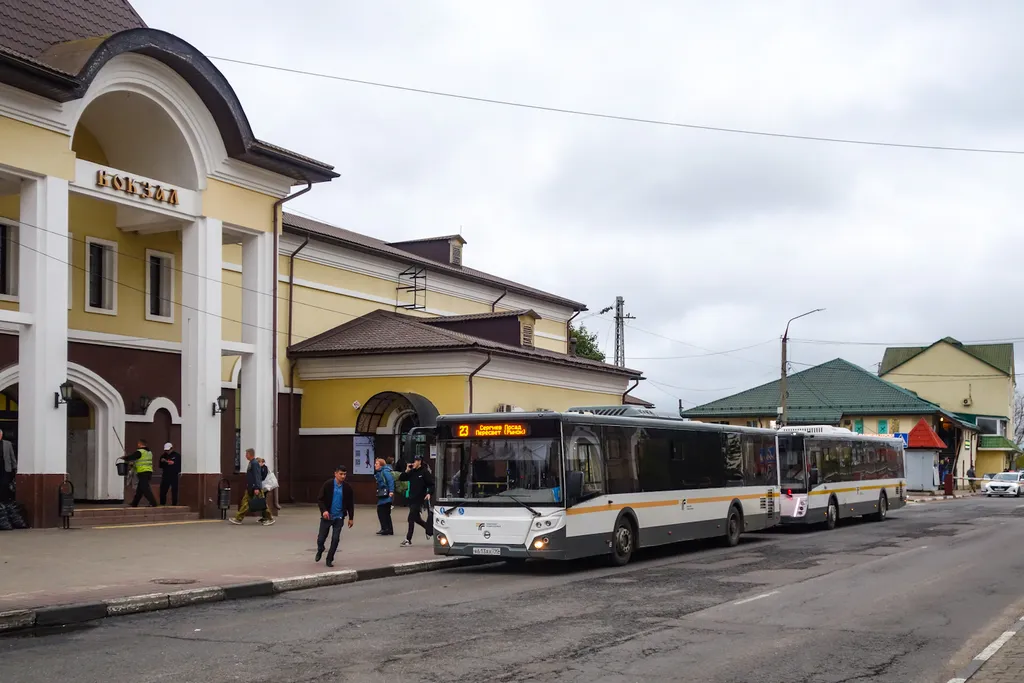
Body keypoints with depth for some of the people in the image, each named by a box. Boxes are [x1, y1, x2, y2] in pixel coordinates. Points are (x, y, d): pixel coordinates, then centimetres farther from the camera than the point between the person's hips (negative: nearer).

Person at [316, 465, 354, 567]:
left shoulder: (347, 487, -2)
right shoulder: (328, 484, -9)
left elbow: (350, 503, 6)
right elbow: (320, 499, -8)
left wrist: (351, 518, 6)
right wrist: (324, 510, -23)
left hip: (339, 517, 1)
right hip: (327, 516, -1)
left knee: (335, 539, -4)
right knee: (321, 538, 6)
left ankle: (329, 559, 12)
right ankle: (320, 551, 38)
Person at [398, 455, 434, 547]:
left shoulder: (425, 472, -9)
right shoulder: (411, 472, 8)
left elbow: (432, 484, -9)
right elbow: (401, 479, 7)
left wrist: (429, 493, -24)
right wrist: (406, 471, -5)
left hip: (419, 499, -7)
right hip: (412, 499, 7)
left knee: (411, 518, -9)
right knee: (416, 518, 17)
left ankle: (408, 540, -4)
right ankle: (429, 529, 38)